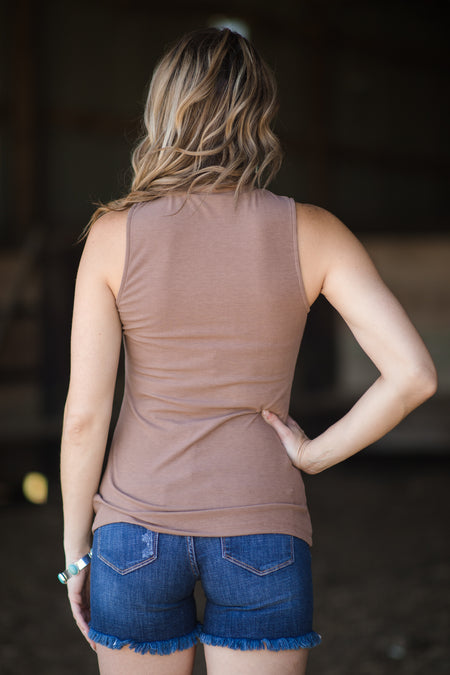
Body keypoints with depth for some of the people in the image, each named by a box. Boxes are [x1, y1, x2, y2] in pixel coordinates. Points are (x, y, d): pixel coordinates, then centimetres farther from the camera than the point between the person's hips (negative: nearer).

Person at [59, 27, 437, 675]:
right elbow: (414, 373, -15)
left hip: (139, 527, 0)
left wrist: (75, 547, 5)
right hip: (261, 533, 0)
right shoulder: (311, 232, -6)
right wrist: (316, 453, -3)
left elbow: (84, 413, -7)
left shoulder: (115, 235, -8)